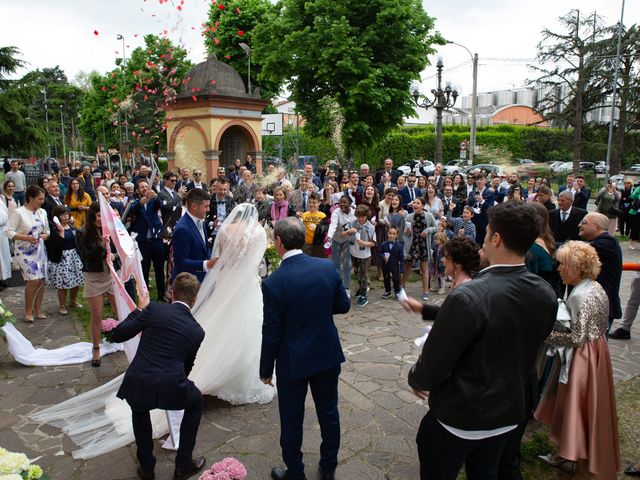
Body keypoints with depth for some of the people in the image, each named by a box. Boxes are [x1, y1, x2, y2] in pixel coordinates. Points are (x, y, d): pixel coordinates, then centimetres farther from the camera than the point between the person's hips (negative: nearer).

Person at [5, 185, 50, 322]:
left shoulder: (42, 212, 5)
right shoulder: (19, 213, -13)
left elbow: (47, 229, 15)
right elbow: (8, 231, -14)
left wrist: (46, 235, -8)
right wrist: (26, 237, -25)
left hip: (40, 250, 6)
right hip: (25, 252, -6)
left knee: (41, 280, 7)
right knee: (34, 280, -12)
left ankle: (37, 308, 25)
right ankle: (28, 310, 9)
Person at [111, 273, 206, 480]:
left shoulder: (154, 309, 5)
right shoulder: (197, 331, 12)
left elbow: (118, 334, 9)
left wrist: (140, 310, 23)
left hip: (137, 384, 1)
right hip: (171, 388, -1)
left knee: (139, 408, 38)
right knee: (196, 402, 33)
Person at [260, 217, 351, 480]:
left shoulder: (273, 282, -21)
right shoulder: (328, 267, -12)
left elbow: (271, 333, -15)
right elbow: (343, 305, 0)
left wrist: (266, 369, -1)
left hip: (292, 361, -4)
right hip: (328, 355, 4)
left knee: (292, 420, 16)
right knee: (329, 413, 21)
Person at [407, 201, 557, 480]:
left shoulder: (467, 297, -31)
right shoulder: (546, 295, -10)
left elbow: (435, 361, -24)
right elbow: (526, 350, 4)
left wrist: (416, 379, -1)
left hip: (457, 418, -5)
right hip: (509, 415, 6)